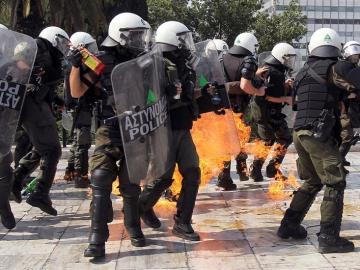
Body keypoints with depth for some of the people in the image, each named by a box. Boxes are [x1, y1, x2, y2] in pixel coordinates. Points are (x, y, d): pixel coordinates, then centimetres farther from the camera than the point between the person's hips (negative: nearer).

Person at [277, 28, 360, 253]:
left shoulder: (304, 72, 15)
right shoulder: (332, 69, -9)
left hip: (300, 133, 8)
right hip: (320, 135, -8)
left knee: (311, 182, 21)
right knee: (335, 184, -1)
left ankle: (289, 226, 24)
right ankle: (328, 237, -3)